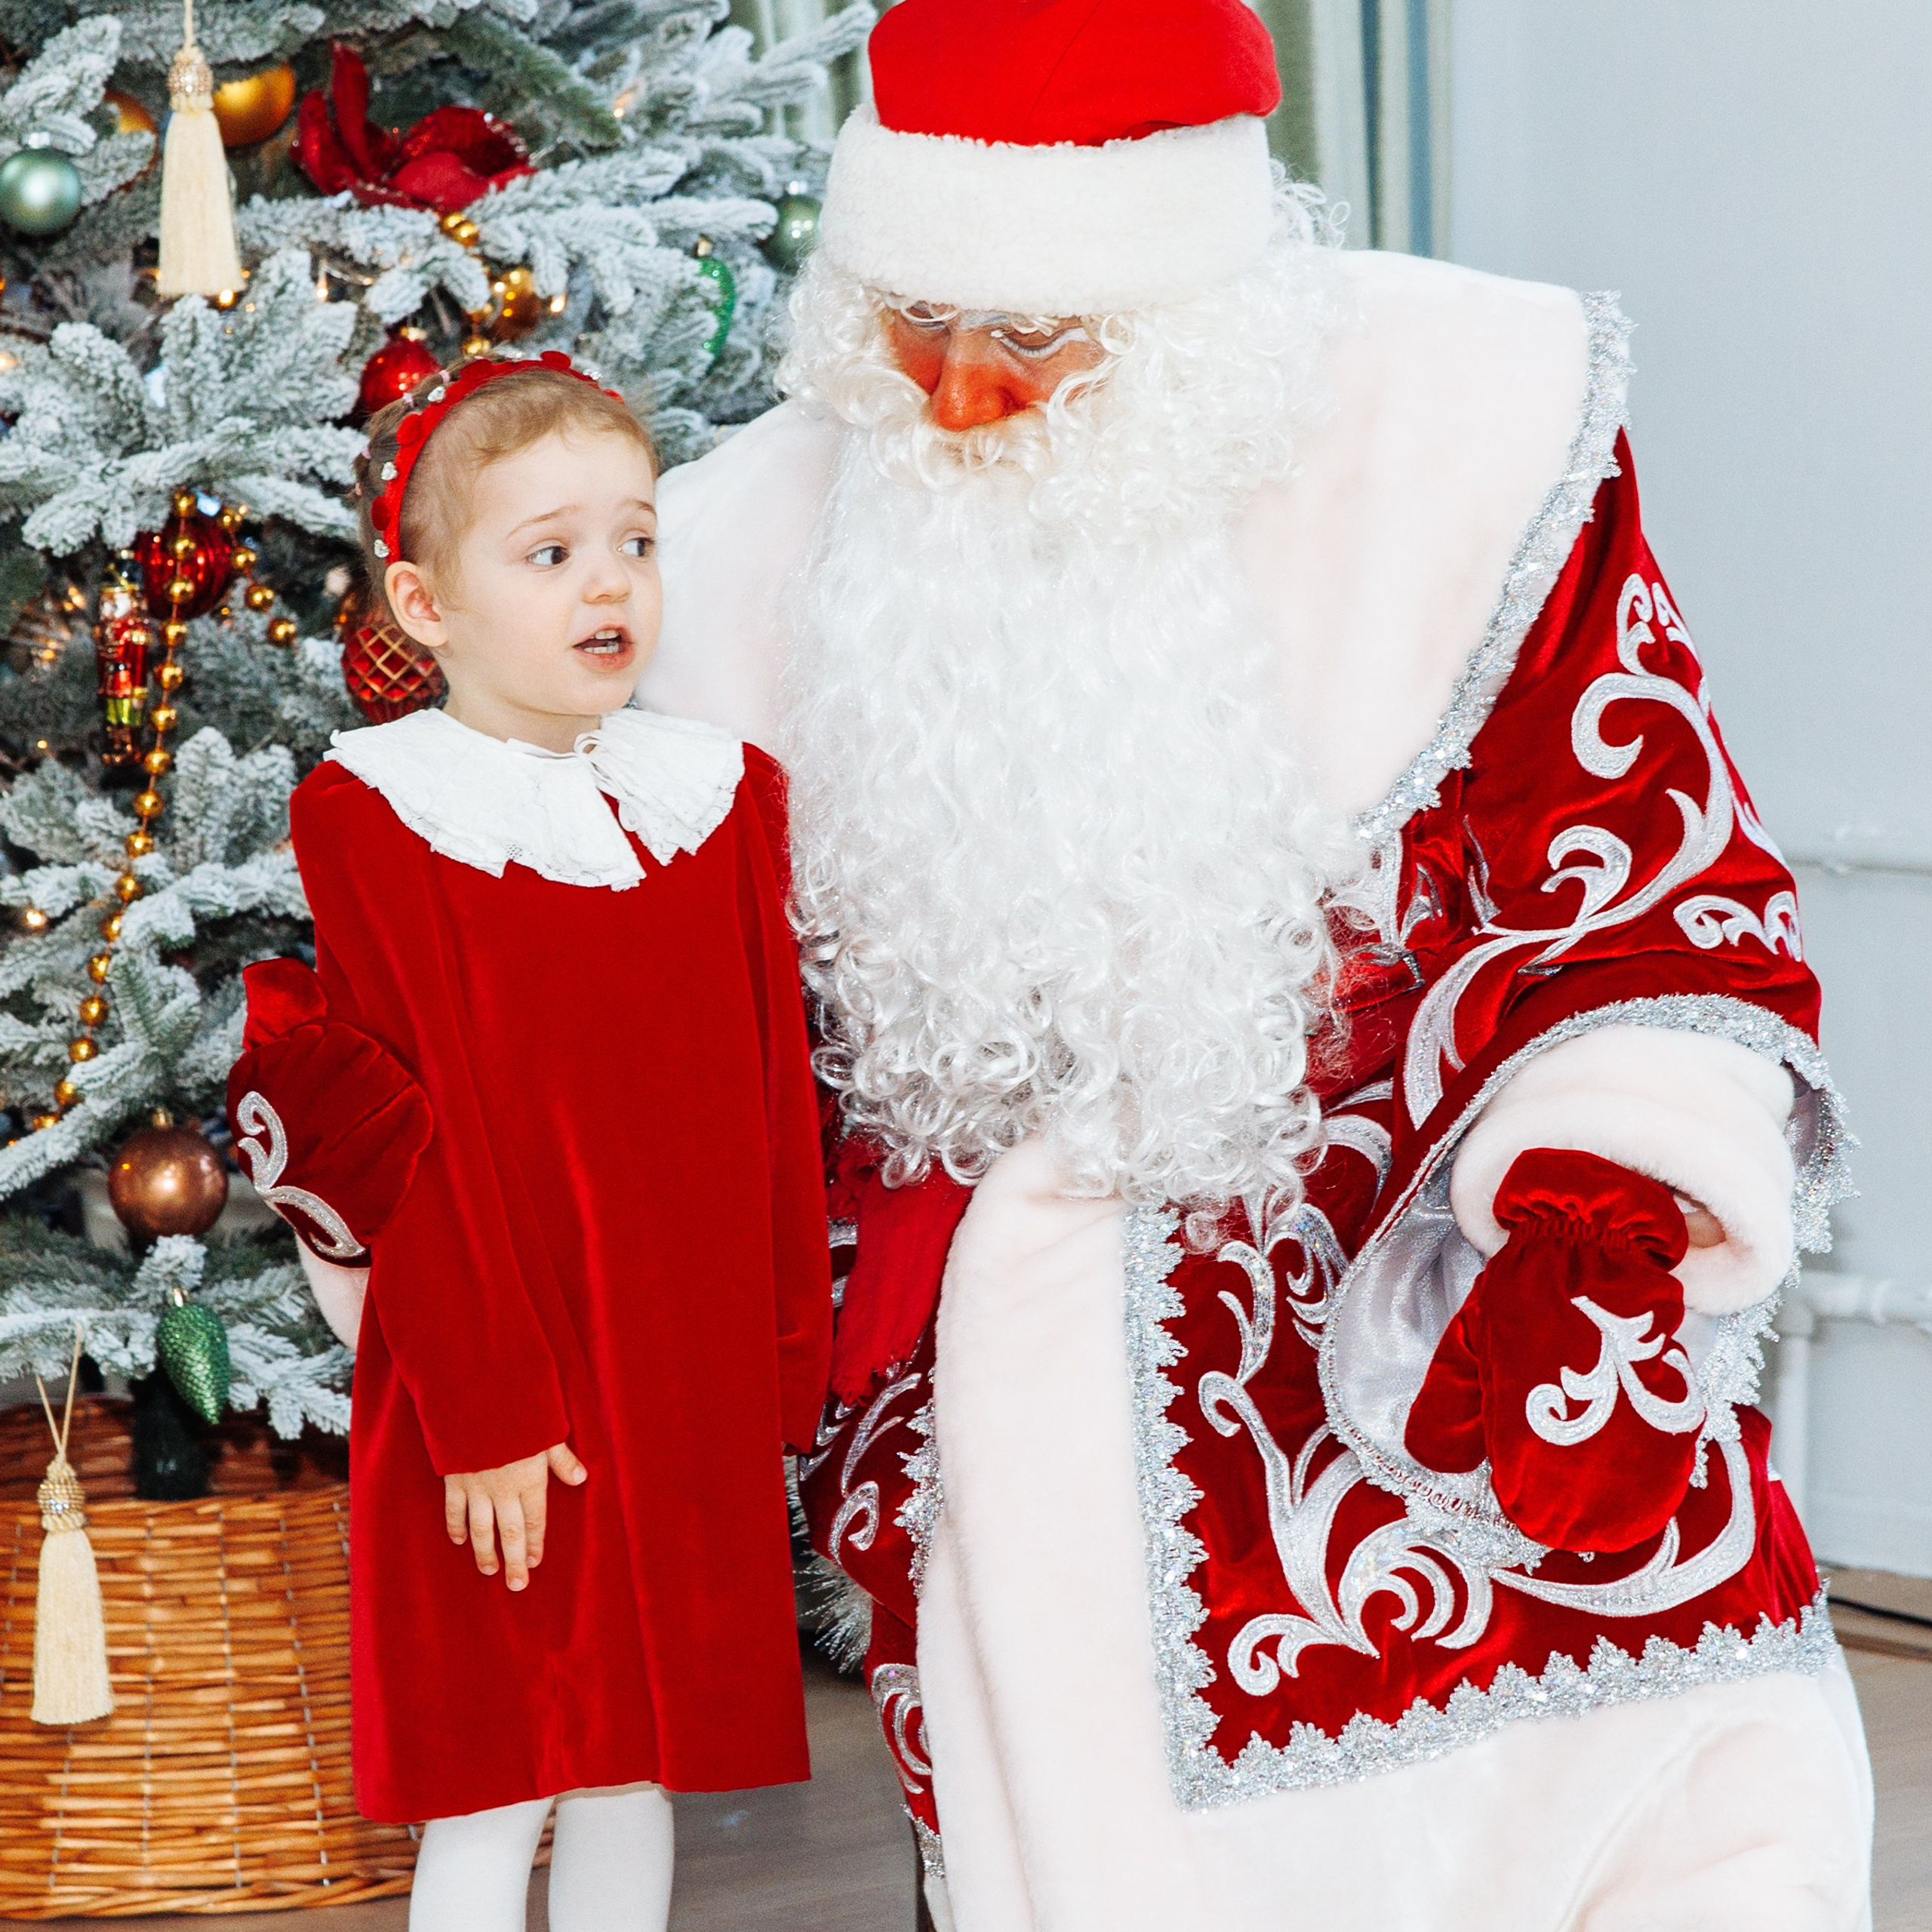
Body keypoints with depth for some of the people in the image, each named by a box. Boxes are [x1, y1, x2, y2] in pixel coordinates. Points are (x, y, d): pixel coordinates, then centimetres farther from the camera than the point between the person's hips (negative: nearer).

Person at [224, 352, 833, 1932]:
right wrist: (479, 1409, -14)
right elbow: (416, 1133, -11)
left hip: (690, 1393, 4)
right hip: (492, 1404, -4)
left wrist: (787, 1362, 5)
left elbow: (775, 1095, 7)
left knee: (640, 1773, 13)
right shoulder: (369, 816, -8)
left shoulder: (721, 793, 6)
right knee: (490, 1799, 2)